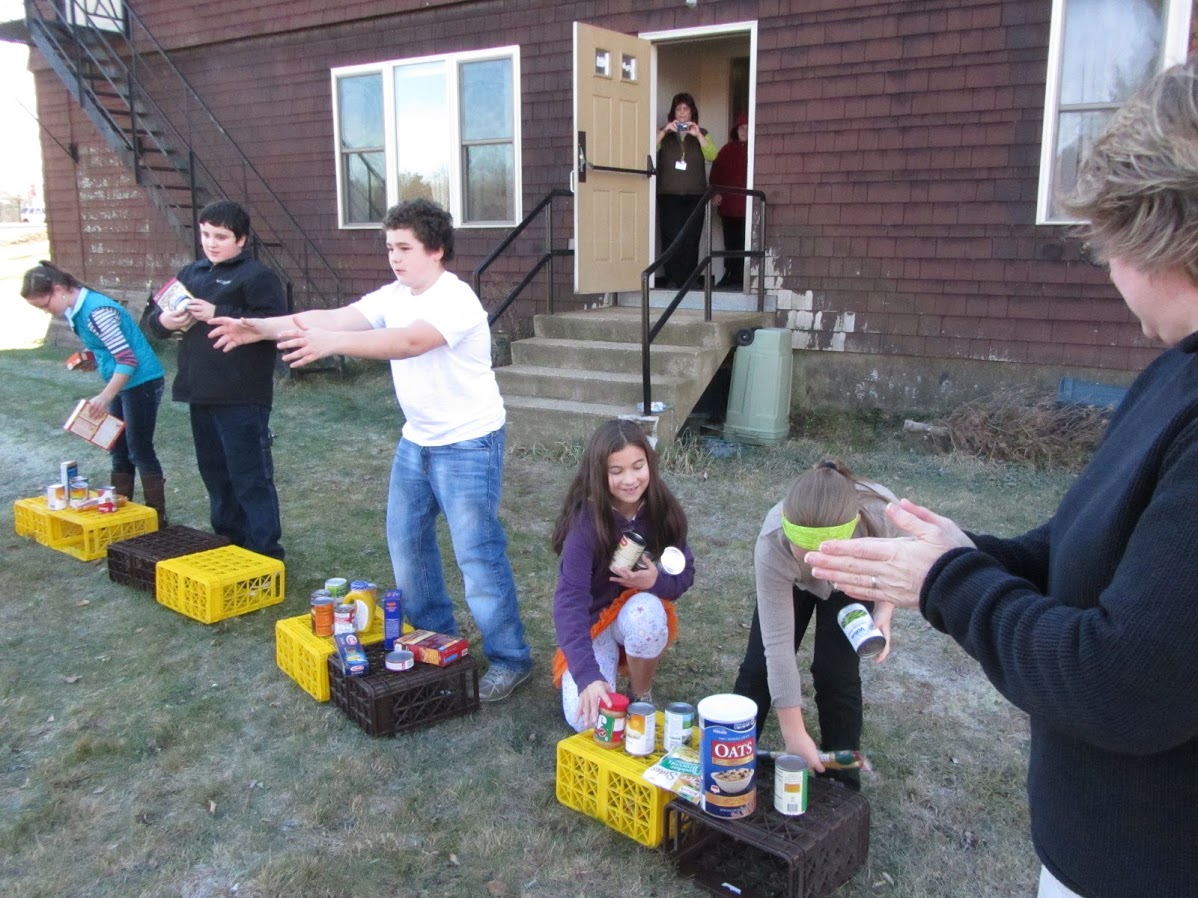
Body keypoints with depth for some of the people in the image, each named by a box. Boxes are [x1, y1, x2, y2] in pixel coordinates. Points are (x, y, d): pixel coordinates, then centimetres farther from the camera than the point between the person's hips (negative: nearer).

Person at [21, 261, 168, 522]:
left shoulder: (96, 311, -23)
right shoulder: (77, 310, 6)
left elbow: (128, 359, -24)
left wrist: (105, 397, -24)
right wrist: (91, 360, 2)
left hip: (142, 381, -10)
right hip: (123, 383, 10)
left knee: (140, 449, -3)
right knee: (119, 449, 15)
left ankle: (157, 515, 6)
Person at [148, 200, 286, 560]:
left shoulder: (256, 276, -7)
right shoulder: (192, 273, 16)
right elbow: (156, 318, 21)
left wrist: (219, 315, -22)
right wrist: (164, 321, -4)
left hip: (242, 398, -8)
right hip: (201, 394, 8)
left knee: (250, 476, -3)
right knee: (214, 472, 17)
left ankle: (265, 551, 5)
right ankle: (228, 539, 31)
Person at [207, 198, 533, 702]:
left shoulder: (454, 300, -21)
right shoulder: (394, 297, 4)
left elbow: (411, 342, -38)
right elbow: (333, 316, -5)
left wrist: (332, 343, -49)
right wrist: (261, 328, -16)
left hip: (468, 444, -9)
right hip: (416, 440, 9)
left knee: (477, 553, -5)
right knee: (406, 541, 16)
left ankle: (509, 659, 9)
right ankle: (434, 636, 35)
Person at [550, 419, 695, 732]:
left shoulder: (662, 510, -14)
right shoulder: (585, 523, -27)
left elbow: (685, 573, -4)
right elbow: (569, 601, -36)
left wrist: (656, 581, -29)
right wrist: (588, 674, -49)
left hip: (641, 610, 2)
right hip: (593, 622, -2)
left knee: (645, 611, -36)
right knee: (587, 719, -24)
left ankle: (642, 696, -7)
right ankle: (612, 657, 11)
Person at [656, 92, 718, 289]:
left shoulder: (701, 134, 14)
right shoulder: (664, 133, 12)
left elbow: (712, 156, -3)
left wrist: (698, 135, -13)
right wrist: (664, 131, -15)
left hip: (695, 195, 1)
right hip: (669, 194, -1)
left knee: (691, 238, -5)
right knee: (671, 238, -9)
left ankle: (688, 280, -2)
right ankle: (672, 279, -5)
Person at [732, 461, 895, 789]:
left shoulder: (882, 512, -41)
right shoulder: (772, 549, -44)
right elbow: (778, 642, -38)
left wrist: (884, 612, -30)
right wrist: (794, 734, -34)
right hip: (791, 583, 0)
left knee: (836, 673, -8)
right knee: (760, 665, -2)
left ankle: (842, 781, 9)